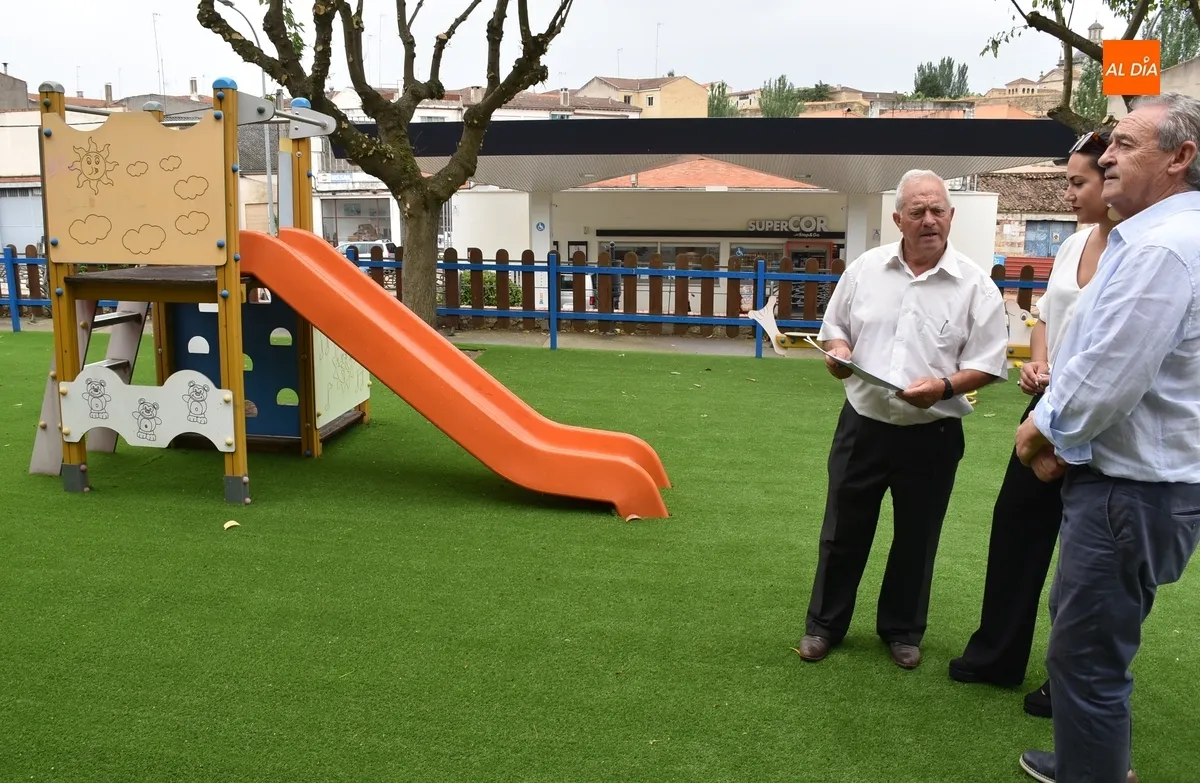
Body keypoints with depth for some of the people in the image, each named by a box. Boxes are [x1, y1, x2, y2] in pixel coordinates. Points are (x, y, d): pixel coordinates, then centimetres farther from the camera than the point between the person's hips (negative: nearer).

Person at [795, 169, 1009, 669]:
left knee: (916, 538, 13)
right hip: (863, 425, 2)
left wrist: (945, 387, -22)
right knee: (843, 530, 11)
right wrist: (837, 353, -12)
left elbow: (989, 363, -5)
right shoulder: (865, 269, 1)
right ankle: (824, 624, 27)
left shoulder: (975, 285, -6)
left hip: (932, 434, -1)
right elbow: (834, 328, 11)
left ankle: (902, 630, 32)